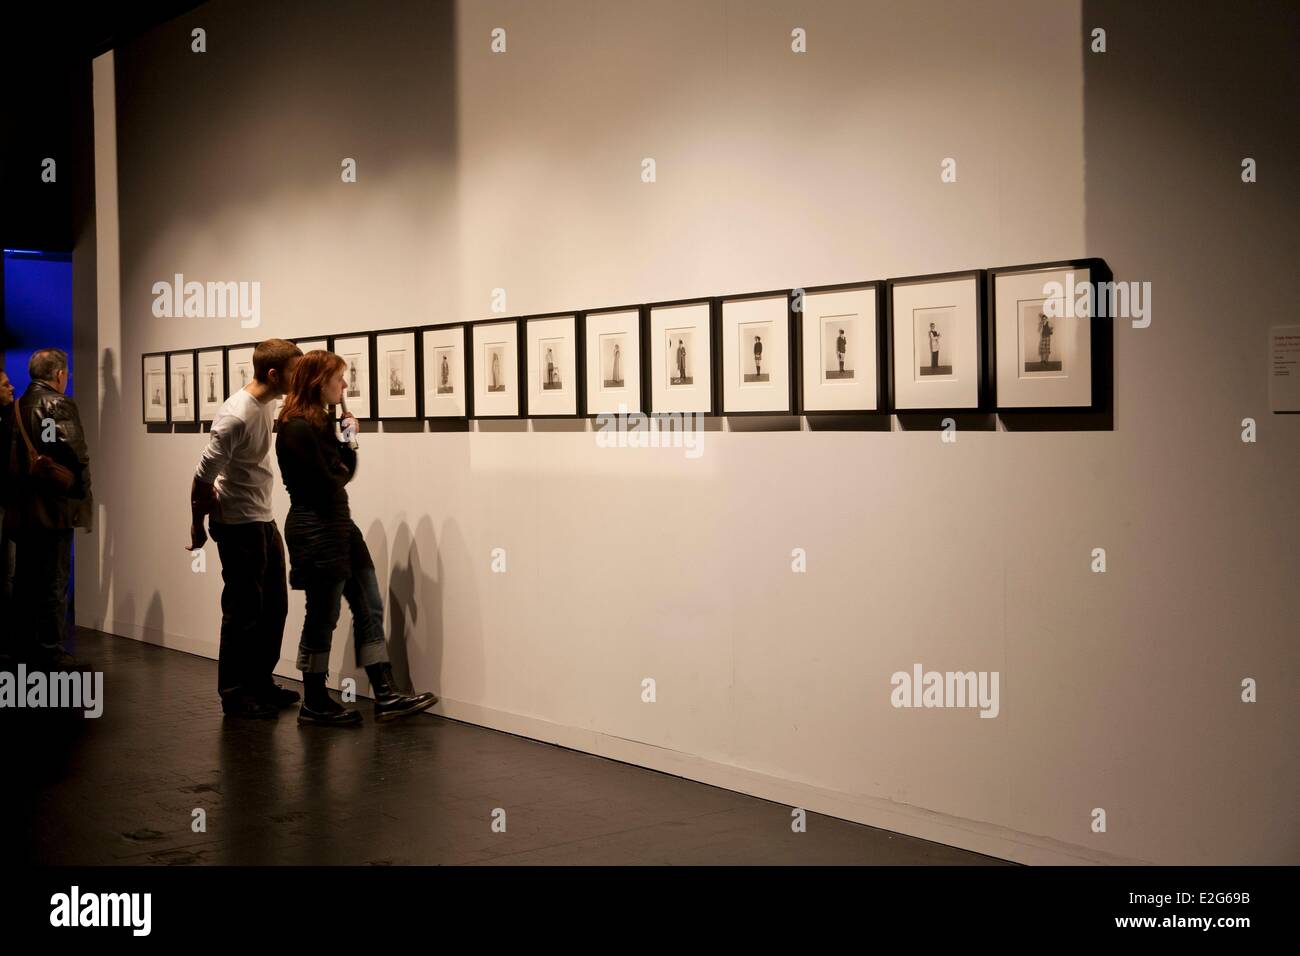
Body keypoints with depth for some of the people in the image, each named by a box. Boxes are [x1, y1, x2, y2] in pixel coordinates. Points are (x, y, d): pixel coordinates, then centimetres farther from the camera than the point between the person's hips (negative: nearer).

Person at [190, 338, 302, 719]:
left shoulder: (268, 403, 4)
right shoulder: (237, 416, -24)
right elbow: (203, 477, -19)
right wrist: (198, 525, -7)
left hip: (264, 521, 9)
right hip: (239, 526, -9)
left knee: (275, 605, 15)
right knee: (244, 611, 0)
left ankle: (261, 682, 27)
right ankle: (235, 693, 12)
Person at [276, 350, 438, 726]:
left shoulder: (322, 420, 12)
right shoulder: (297, 429, -18)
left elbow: (345, 470, 13)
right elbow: (327, 484, -19)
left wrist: (348, 439, -2)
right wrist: (342, 469, 1)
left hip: (339, 525, 10)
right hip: (315, 530, -10)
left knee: (370, 610, 7)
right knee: (323, 618, 1)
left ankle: (386, 695, 10)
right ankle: (314, 704, 15)